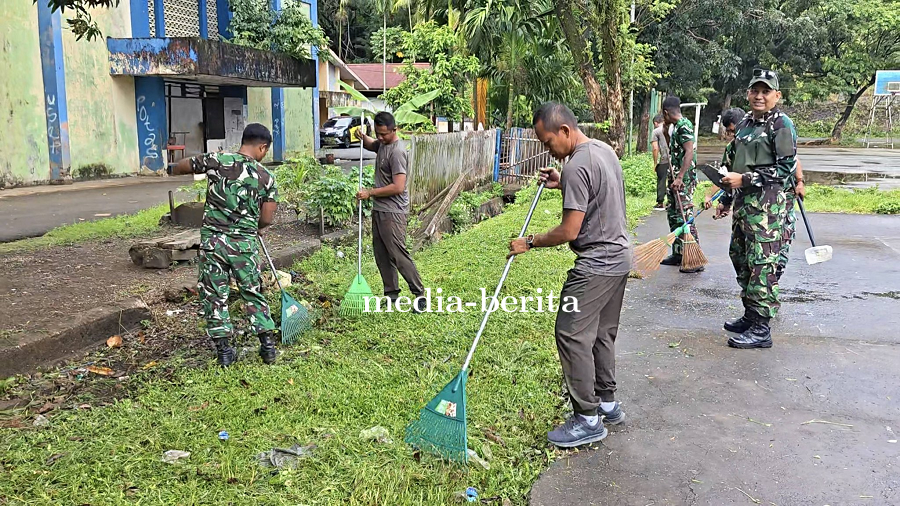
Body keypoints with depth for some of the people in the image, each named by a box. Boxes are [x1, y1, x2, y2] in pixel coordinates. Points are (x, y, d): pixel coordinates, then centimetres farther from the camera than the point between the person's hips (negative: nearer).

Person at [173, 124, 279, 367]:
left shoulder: (216, 160, -4)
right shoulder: (266, 177, -2)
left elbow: (178, 167, 9)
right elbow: (267, 219, 0)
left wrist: (205, 167, 27)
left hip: (212, 239, 0)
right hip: (244, 243, 0)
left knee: (214, 295, 11)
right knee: (253, 293, 14)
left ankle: (223, 350, 15)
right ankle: (268, 345, 17)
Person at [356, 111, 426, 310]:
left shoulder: (397, 151, -20)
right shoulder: (382, 143, 9)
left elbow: (398, 187, -26)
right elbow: (370, 145, 34)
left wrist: (370, 193, -17)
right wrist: (362, 136, 9)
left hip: (392, 212, -10)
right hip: (379, 209, 10)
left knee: (398, 255, -10)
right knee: (382, 255, 12)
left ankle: (420, 295, -1)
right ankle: (391, 294, 22)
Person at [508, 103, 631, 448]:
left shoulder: (577, 167, -21)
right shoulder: (605, 150, 10)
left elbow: (569, 231, -22)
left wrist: (530, 243, -9)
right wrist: (562, 185, 16)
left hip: (596, 264, -11)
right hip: (620, 257, 11)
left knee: (572, 335, -6)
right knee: (602, 334, 18)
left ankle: (588, 419, 1)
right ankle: (607, 403, 28)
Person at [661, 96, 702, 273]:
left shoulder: (684, 126, -13)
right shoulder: (676, 126, 17)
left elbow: (689, 152, -23)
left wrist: (680, 177, -29)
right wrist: (665, 133, 25)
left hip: (684, 179, -10)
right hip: (675, 178, 10)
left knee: (685, 217, -11)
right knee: (673, 215, 15)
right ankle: (678, 254, 24)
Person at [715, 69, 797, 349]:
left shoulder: (782, 125, -7)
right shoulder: (745, 124, 17)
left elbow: (785, 168, -14)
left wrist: (744, 179, -17)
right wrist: (726, 199, 22)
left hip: (767, 205, -9)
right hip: (742, 202, 9)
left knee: (762, 264, -9)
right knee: (740, 258, 14)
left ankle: (761, 329, -4)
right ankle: (750, 316, 27)